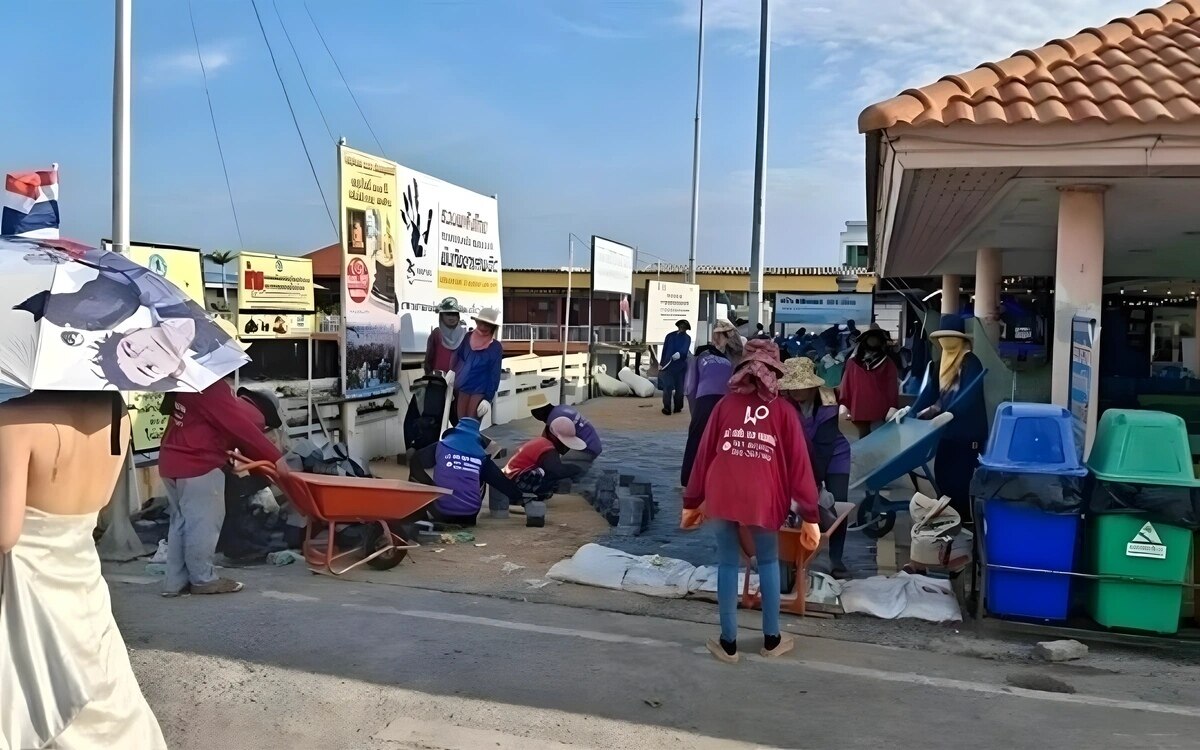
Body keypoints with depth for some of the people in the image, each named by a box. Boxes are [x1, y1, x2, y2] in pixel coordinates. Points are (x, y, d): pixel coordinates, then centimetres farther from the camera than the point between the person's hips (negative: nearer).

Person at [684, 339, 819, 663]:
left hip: (721, 495, 1)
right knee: (768, 561, 19)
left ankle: (728, 643, 18)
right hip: (763, 498, -1)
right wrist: (810, 513, 7)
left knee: (727, 563, 12)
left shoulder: (726, 404, 7)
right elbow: (799, 462, 3)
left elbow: (704, 453, 8)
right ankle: (772, 639, 26)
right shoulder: (783, 411, 4)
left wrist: (692, 501, 15)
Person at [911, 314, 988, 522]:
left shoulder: (971, 362, -10)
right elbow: (930, 392, 9)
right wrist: (911, 411, -5)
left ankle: (963, 521, 4)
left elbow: (968, 396, -20)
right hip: (947, 431, 7)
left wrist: (945, 412, -32)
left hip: (967, 432, -7)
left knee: (960, 480, -6)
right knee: (943, 476, 9)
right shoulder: (938, 364, 13)